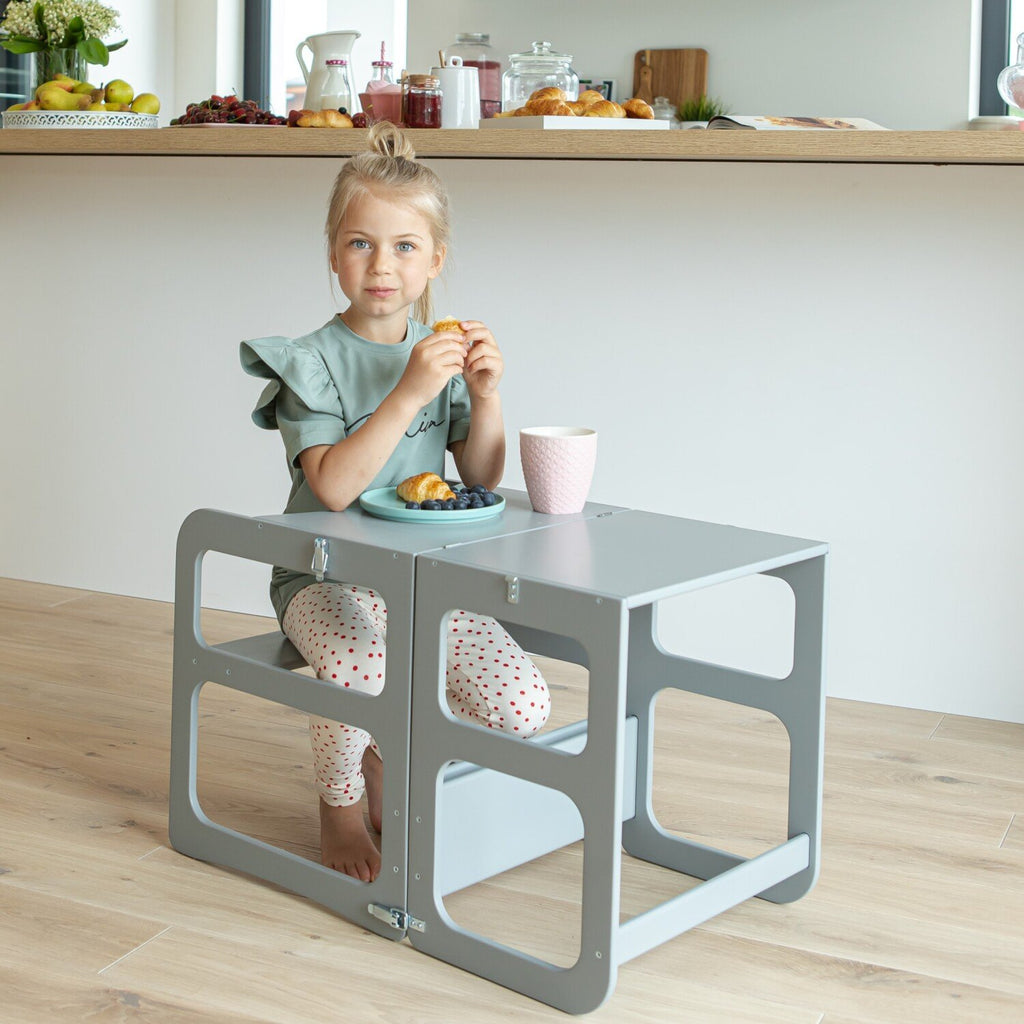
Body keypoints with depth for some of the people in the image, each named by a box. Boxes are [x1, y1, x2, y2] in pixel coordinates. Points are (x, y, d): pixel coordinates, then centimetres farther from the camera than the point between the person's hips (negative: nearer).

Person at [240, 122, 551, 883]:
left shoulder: (442, 350, 6)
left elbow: (482, 479, 4)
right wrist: (410, 393, -29)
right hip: (328, 578, -4)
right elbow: (333, 487, -22)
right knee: (359, 668, -37)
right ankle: (340, 801, -2)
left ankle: (388, 750, 15)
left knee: (523, 709, -15)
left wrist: (485, 394, -13)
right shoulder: (314, 362, -9)